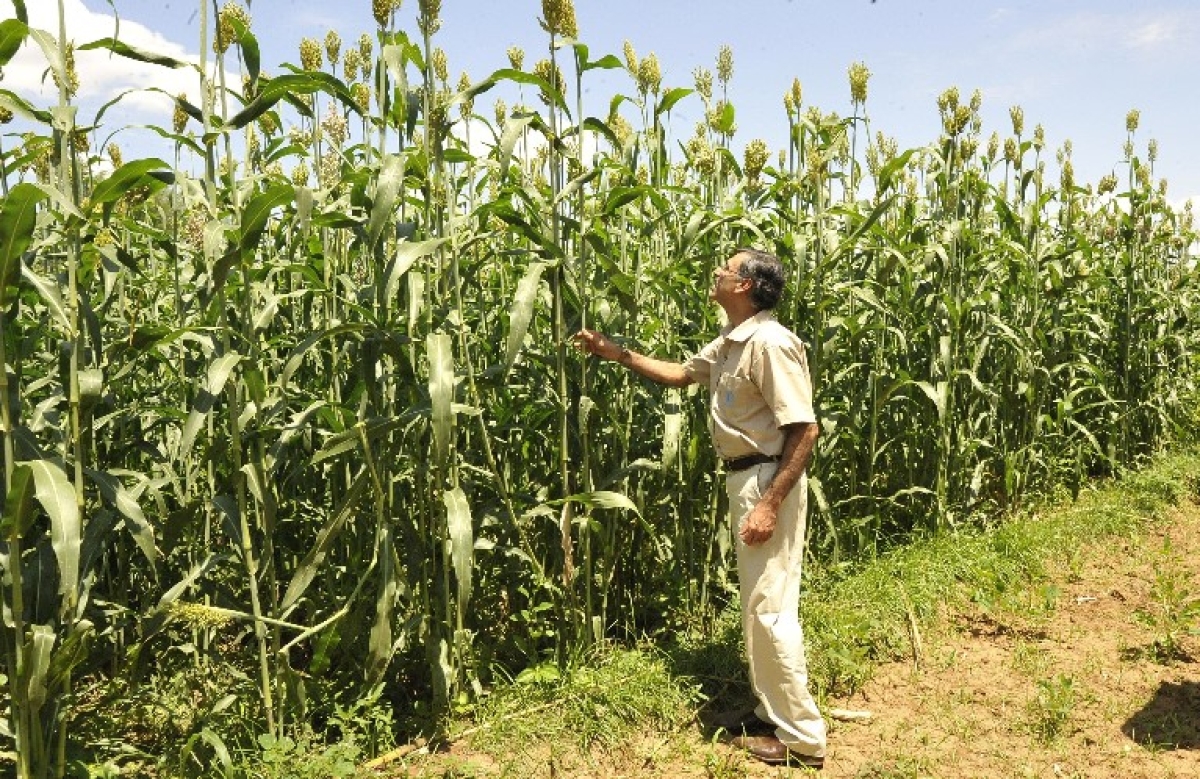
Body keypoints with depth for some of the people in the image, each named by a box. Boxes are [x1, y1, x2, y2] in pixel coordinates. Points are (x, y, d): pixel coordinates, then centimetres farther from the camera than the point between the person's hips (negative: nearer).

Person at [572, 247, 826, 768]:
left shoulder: (770, 342, -20)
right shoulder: (728, 343, 10)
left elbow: (804, 430, -24)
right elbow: (681, 374, 27)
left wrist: (771, 504, -26)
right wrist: (618, 354, 21)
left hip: (769, 480, -10)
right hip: (744, 478, 10)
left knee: (770, 608, -4)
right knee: (755, 603, 17)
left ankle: (802, 737, 9)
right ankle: (771, 711, 30)